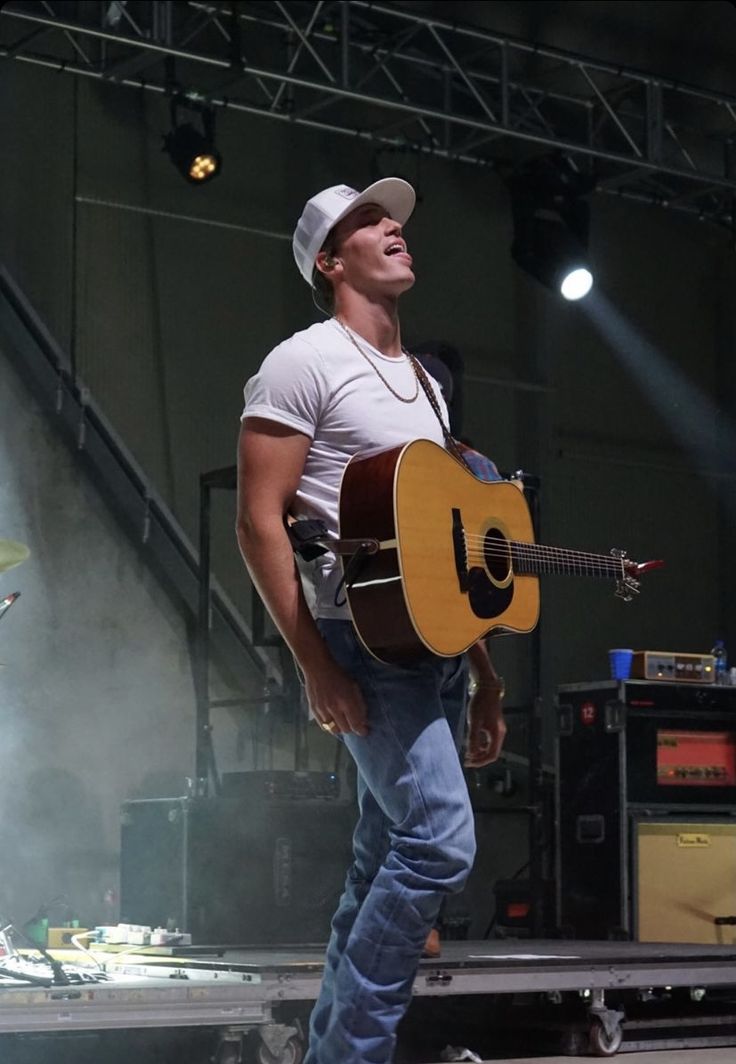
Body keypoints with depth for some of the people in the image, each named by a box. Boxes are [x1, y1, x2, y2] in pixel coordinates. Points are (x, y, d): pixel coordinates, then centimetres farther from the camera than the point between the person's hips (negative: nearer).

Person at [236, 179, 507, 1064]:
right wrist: (314, 665, -18)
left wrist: (485, 677, 19)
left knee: (388, 862, 7)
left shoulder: (424, 384, 22)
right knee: (439, 840, -19)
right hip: (367, 641, -9)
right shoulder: (306, 363, -4)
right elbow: (259, 521, -11)